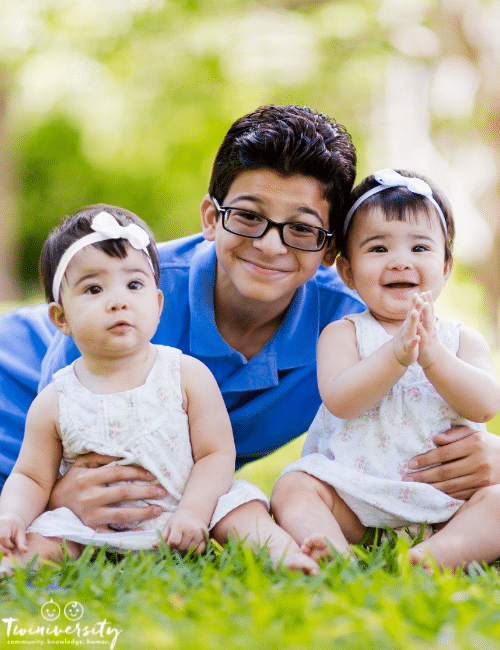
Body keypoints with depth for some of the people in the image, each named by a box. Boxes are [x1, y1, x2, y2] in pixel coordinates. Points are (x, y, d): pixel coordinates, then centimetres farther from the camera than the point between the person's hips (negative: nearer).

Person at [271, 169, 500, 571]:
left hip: (445, 493, 1)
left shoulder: (463, 340, 8)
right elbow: (339, 400, -14)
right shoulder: (342, 334, 4)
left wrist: (431, 355, -22)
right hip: (355, 491, -1)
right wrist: (397, 354, -27)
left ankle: (434, 555, -47)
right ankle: (335, 553, -46)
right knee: (293, 488, -22)